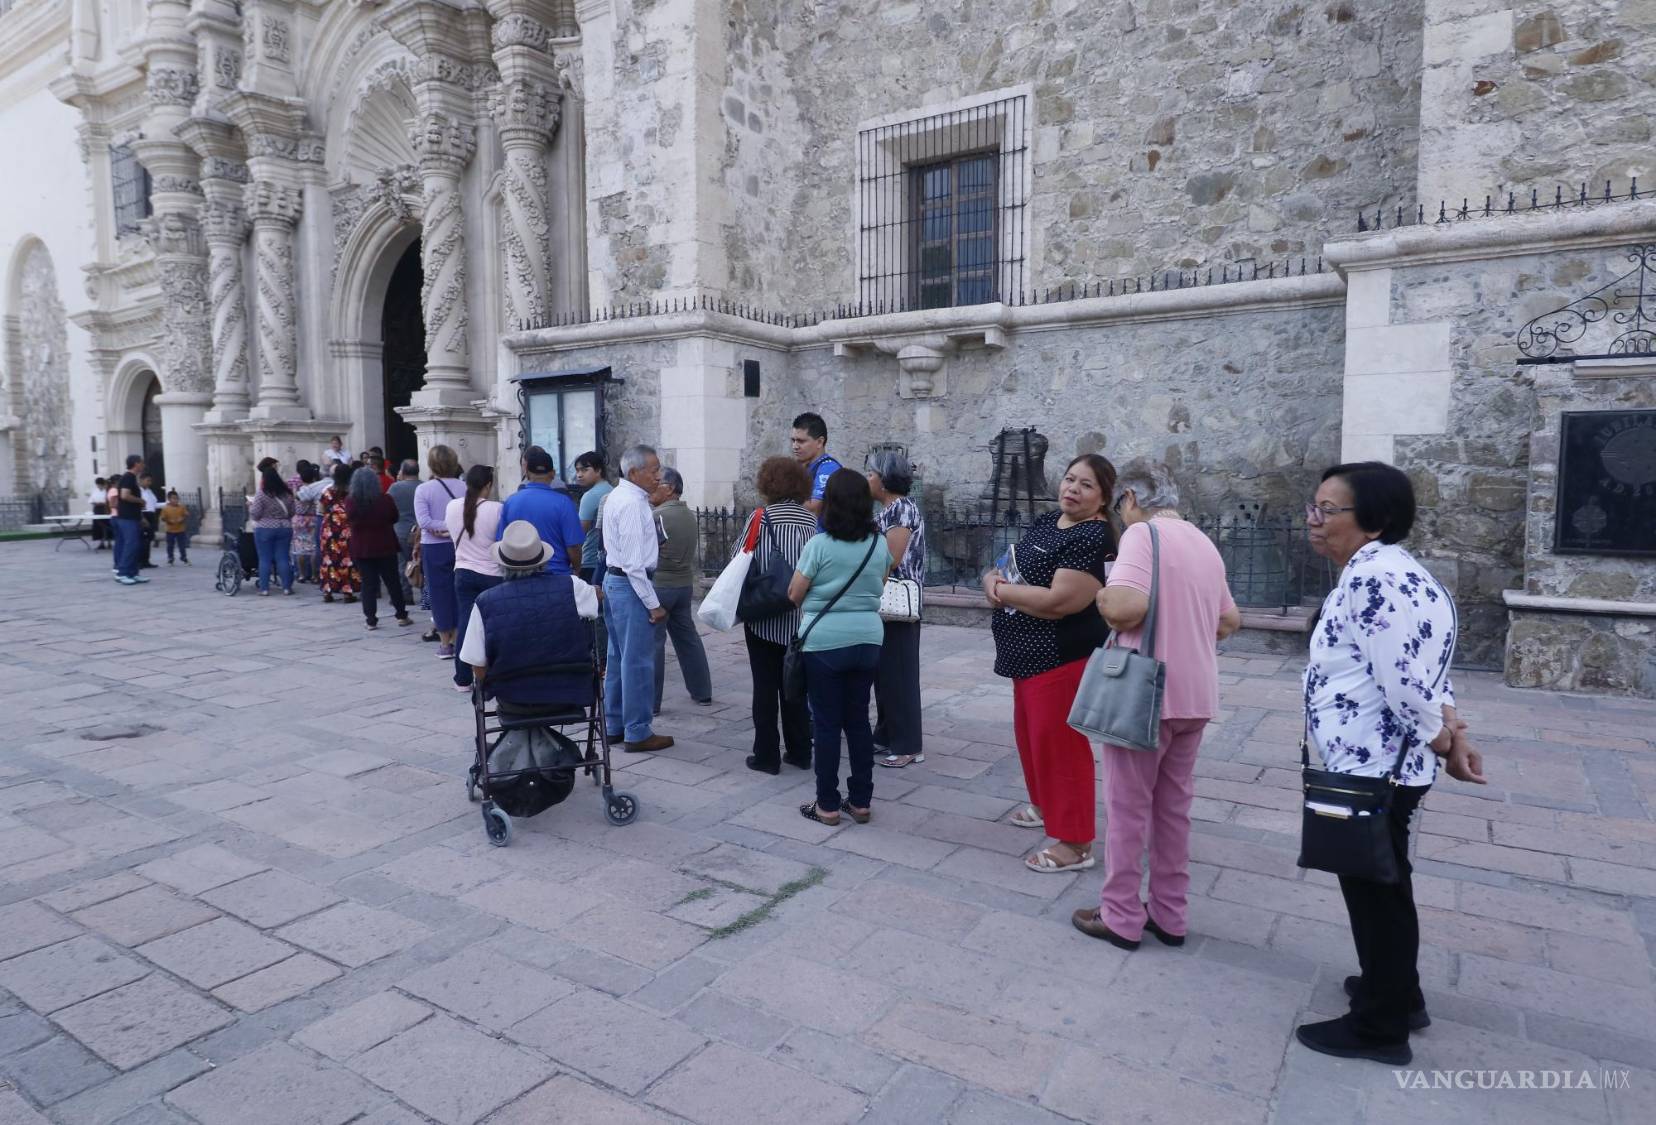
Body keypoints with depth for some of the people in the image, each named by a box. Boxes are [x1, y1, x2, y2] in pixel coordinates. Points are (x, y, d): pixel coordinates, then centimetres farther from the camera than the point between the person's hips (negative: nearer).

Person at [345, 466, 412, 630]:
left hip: (361, 549, 0)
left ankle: (370, 619, 6)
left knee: (368, 584, 6)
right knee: (392, 582, 10)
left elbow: (350, 519, 3)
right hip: (385, 547, 0)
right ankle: (402, 616, 15)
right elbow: (394, 518, 3)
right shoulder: (385, 500, -11)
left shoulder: (350, 502, -12)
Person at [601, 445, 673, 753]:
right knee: (638, 660, -3)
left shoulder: (615, 497, 13)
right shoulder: (633, 504, -19)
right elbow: (634, 562, -22)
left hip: (613, 579, 11)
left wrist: (650, 544, 14)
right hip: (630, 583, -11)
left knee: (618, 657, 16)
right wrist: (653, 604, -19)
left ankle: (614, 726, 26)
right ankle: (637, 733, 5)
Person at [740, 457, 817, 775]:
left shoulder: (763, 516, -9)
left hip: (764, 618, -4)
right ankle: (800, 752, 21)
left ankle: (767, 755, 10)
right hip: (799, 619, 4)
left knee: (765, 686, 5)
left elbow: (739, 558, -4)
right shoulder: (811, 519, 2)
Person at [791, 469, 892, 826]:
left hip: (825, 641, -4)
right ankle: (861, 802, 19)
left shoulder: (819, 545, -13)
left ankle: (828, 805, 12)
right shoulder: (880, 544, 1)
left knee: (827, 723, 5)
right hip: (867, 640, 4)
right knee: (858, 720, 13)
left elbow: (794, 595, -6)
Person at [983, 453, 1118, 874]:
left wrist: (1002, 591, -15)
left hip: (1062, 657, -10)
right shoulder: (1045, 522, 10)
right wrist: (995, 580, -12)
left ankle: (1075, 844, 8)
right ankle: (1046, 805, 42)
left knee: (1058, 741, -3)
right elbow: (1012, 568, 13)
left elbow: (1058, 601, -28)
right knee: (1031, 732, 22)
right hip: (1030, 654, 10)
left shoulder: (1093, 538, -20)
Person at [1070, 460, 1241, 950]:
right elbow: (1229, 621, 20)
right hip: (1193, 695, 8)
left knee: (1127, 808, 5)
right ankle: (1169, 914, 26)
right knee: (1174, 806, 16)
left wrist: (1105, 603, -8)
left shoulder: (1142, 533, -13)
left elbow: (1126, 605, -28)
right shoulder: (1204, 543, 12)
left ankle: (1121, 917, 16)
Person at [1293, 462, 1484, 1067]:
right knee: (1379, 888, 23)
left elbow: (1408, 683, -26)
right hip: (1375, 767, 10)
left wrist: (1444, 745, -11)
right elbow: (1423, 674, 13)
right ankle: (1395, 991, 41)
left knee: (1375, 893, 5)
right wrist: (1456, 737, 7)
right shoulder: (1379, 573, 11)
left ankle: (1380, 1028, 21)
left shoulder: (1374, 577, -24)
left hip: (1372, 772, -10)